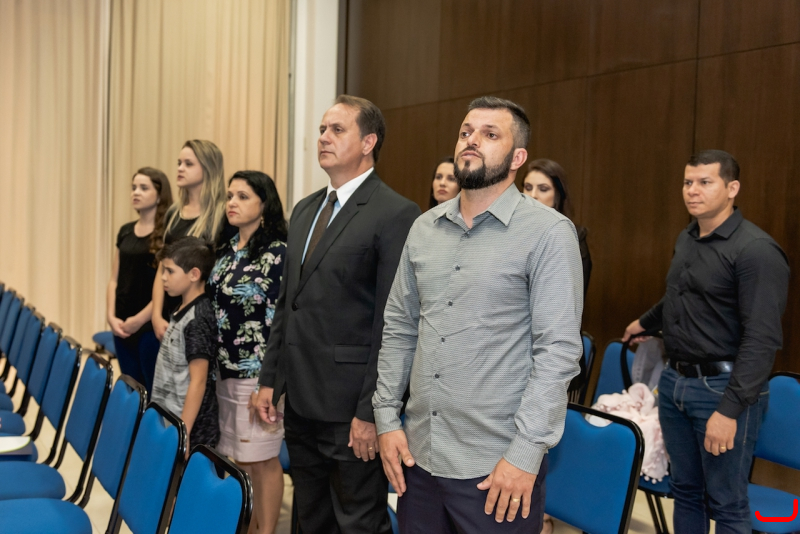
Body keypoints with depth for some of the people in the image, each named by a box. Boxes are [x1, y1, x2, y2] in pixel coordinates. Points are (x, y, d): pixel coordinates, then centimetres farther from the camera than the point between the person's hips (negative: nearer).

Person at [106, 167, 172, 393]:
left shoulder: (168, 232, -9)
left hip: (151, 326, -6)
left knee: (154, 392, -2)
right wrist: (111, 316, 0)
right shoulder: (125, 231, 11)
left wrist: (140, 319, -14)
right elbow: (115, 279, 13)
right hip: (122, 327, 7)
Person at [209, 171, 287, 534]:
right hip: (225, 371, 7)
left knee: (261, 460, 1)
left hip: (258, 373, -7)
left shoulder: (278, 253, -11)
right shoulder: (226, 251, 10)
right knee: (239, 458, 13)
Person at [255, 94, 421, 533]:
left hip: (350, 408, -8)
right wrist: (270, 379, 13)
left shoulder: (396, 214, -13)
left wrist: (371, 412, -17)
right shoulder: (304, 210, 13)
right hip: (300, 399, 8)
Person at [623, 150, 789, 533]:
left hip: (722, 387, -7)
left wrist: (730, 409, -24)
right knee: (685, 490, 16)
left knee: (726, 503, 3)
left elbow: (761, 340, -21)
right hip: (675, 381, 7)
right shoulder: (686, 239, 9)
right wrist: (646, 322, 45)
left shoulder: (757, 250, -16)